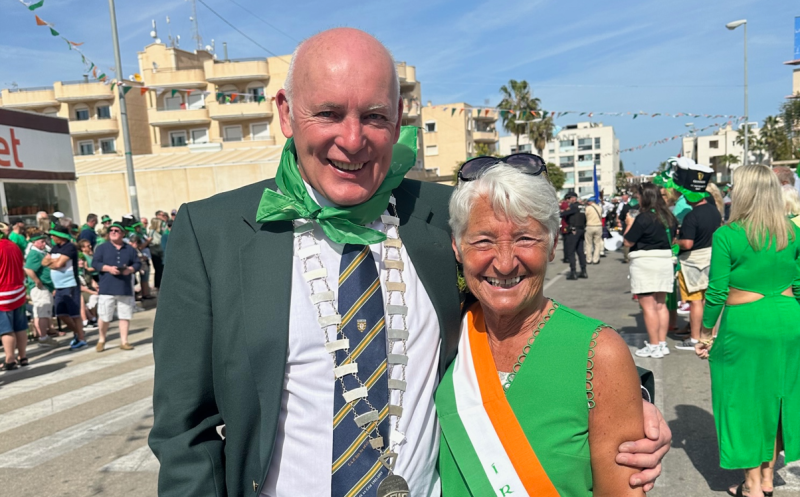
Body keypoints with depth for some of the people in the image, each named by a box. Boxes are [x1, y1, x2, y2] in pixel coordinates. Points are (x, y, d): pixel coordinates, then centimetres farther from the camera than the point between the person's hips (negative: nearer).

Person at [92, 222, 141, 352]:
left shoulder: (130, 249, 12)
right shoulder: (102, 248, 7)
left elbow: (137, 263, 10)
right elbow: (95, 263, -1)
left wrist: (130, 269, -11)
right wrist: (108, 268, -17)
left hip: (125, 289, 2)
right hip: (107, 289, -2)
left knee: (125, 316, 3)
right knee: (104, 317, 2)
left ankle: (124, 341, 13)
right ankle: (102, 340, 22)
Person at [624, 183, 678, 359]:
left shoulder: (643, 218, -16)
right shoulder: (669, 217, 7)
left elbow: (628, 242, -13)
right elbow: (673, 238, 18)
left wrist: (630, 224, -1)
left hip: (645, 263, -8)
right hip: (666, 262, 8)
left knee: (648, 306, -2)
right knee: (660, 304, 13)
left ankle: (654, 346, 2)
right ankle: (662, 343, 18)